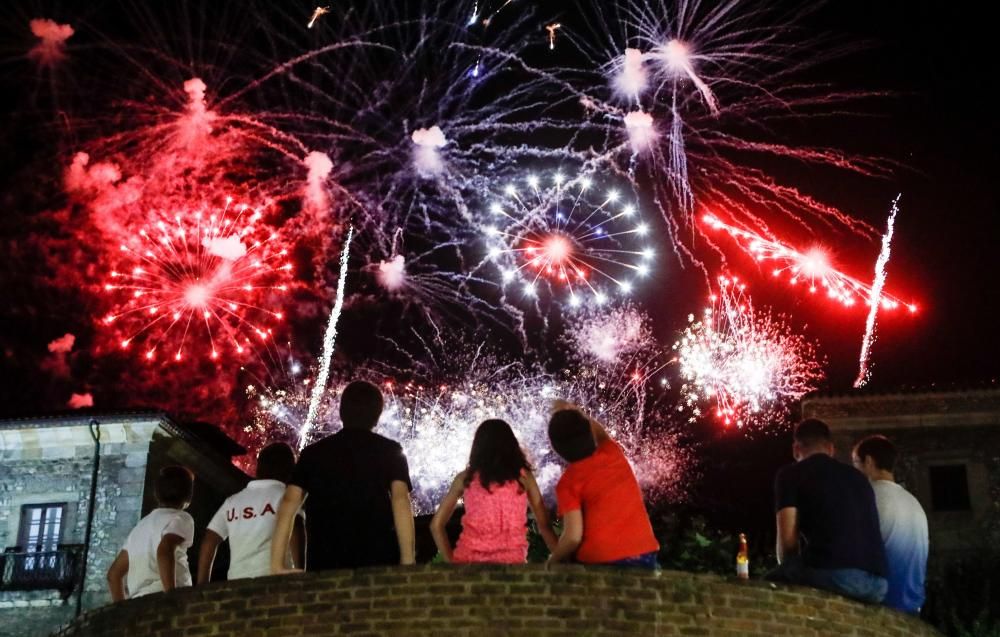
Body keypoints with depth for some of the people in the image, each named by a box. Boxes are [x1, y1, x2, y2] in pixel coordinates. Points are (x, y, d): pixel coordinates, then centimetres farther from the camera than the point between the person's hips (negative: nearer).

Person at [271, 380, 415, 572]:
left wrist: (277, 566, 1)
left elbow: (288, 503, 5)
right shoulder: (389, 450, 9)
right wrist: (408, 562, -9)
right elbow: (400, 500, -5)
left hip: (324, 565, 2)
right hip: (378, 562, -2)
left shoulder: (313, 452, 15)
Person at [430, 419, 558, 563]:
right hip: (511, 559, -1)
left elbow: (436, 525, 4)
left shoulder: (466, 478, 5)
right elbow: (544, 525, 3)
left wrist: (451, 561, 7)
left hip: (469, 558, 1)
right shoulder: (523, 476, 3)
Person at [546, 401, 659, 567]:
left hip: (601, 562, -5)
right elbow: (600, 432, 30)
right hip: (644, 555, 5)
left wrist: (553, 560, 4)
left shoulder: (569, 481, -6)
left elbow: (573, 536, -11)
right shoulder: (613, 453, 7)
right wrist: (573, 414, 34)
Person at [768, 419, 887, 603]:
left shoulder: (791, 474, 12)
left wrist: (787, 571, 23)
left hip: (832, 572, -6)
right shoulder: (858, 477, 29)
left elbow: (787, 539, 3)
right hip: (877, 583, 6)